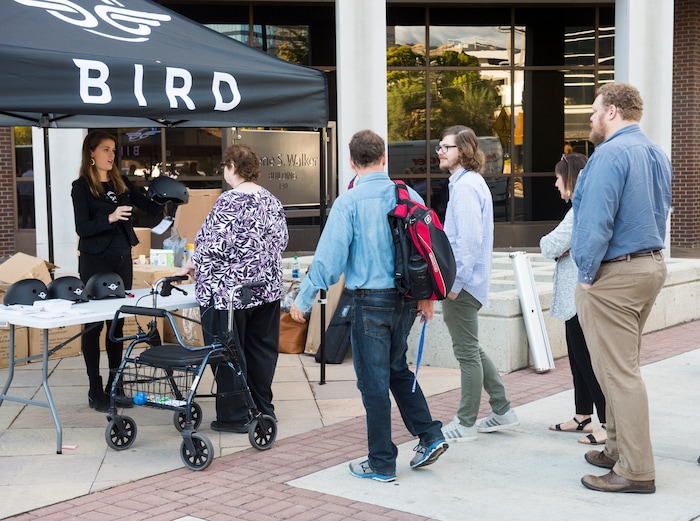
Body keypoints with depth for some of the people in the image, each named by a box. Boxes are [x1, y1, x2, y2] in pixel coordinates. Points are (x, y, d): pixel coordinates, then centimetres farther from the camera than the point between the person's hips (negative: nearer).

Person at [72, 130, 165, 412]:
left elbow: (149, 207, 8)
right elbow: (82, 228, -15)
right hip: (95, 262, -6)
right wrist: (110, 218, -30)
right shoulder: (81, 187, -7)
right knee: (93, 323, 0)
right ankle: (95, 390, 6)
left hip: (122, 260, 6)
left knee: (117, 322, 10)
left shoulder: (121, 183, 9)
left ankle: (114, 386, 18)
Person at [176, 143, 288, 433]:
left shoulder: (229, 202, -16)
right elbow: (281, 239, 13)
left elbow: (214, 245, -20)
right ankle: (263, 407, 23)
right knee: (261, 348, 14)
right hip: (267, 287, 8)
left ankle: (235, 416, 8)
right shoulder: (271, 200, 6)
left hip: (229, 291, -7)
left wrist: (192, 264, -3)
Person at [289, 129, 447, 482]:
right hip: (406, 298, 5)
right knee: (397, 368, 24)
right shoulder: (409, 196, 2)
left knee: (373, 381, 5)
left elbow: (329, 258, -13)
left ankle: (381, 464, 14)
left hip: (370, 301, -5)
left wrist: (303, 301, -3)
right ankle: (429, 436, 18)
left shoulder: (348, 202, -12)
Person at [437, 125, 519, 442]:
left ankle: (466, 423, 11)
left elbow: (469, 240, -24)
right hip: (464, 282, 10)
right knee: (471, 349, 18)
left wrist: (455, 282, -21)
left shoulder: (466, 186, -17)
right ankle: (502, 411, 25)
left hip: (463, 283, -10)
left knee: (467, 352, 0)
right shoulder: (466, 182, 16)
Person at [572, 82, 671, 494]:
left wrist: (588, 272, -13)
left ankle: (636, 471, -1)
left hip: (614, 274, -10)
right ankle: (619, 449, 29)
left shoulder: (611, 154, -17)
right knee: (623, 367, 19)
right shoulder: (658, 154, 14)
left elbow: (596, 220, -22)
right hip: (652, 265, 10)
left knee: (618, 372, -5)